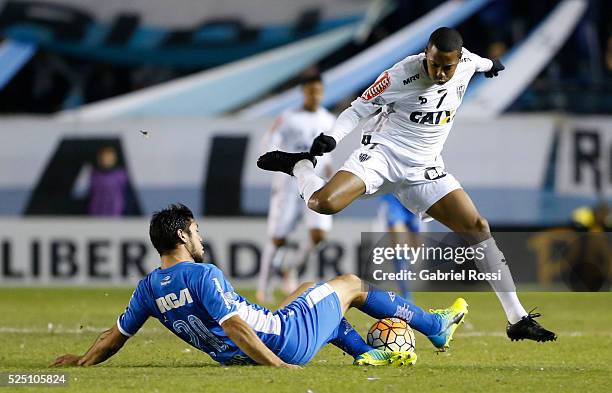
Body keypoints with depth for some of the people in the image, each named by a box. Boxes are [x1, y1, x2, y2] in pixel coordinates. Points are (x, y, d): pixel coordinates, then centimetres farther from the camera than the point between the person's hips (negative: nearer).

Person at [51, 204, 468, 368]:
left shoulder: (149, 289, -1)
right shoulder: (203, 275, -25)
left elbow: (116, 334, 5)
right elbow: (234, 326, -31)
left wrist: (82, 361, 18)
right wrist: (278, 366, -32)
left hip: (239, 358, 8)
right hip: (287, 342, -8)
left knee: (309, 289, 32)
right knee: (351, 285, 15)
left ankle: (370, 354, 36)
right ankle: (437, 327, 32)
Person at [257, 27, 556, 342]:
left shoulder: (466, 62, -4)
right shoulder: (401, 76, -20)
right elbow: (358, 109, -8)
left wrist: (489, 64, 48)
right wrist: (330, 138, -25)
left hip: (423, 168, 5)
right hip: (383, 152, -5)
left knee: (477, 227, -7)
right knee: (324, 203, -30)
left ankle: (518, 319, -1)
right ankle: (299, 165, 8)